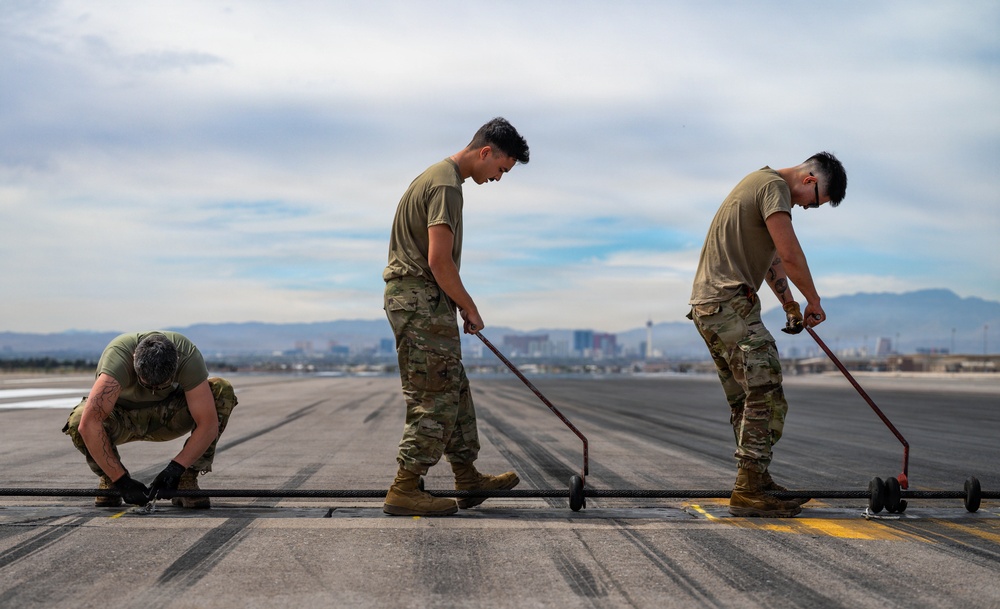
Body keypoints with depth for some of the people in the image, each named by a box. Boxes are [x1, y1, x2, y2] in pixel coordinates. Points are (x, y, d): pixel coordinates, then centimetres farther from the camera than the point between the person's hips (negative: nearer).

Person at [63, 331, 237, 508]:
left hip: (165, 415, 2)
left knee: (222, 391, -26)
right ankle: (109, 480, -5)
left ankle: (187, 481, -13)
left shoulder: (189, 356, -31)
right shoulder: (118, 356, -38)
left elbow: (208, 424, -29)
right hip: (122, 416, -2)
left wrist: (175, 469, -36)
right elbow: (89, 424, -45)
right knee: (78, 422, -36)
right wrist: (121, 480, -42)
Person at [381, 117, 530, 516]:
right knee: (435, 397, -7)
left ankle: (468, 479, 22)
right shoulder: (446, 185, -16)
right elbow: (439, 262, -22)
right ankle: (404, 490, -3)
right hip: (419, 299, -11)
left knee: (454, 391, 14)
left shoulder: (441, 176, 18)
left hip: (416, 299, 11)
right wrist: (470, 309, -11)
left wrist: (460, 307, 20)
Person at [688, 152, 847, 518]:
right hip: (729, 304, -11)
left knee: (747, 399, 12)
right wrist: (813, 301, -5)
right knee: (765, 394, -13)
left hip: (709, 305, 11)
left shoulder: (761, 183, 24)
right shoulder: (775, 186, -10)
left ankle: (754, 485, 16)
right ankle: (749, 490, -14)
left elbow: (772, 258, 29)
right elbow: (790, 255, -18)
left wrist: (790, 305, 25)